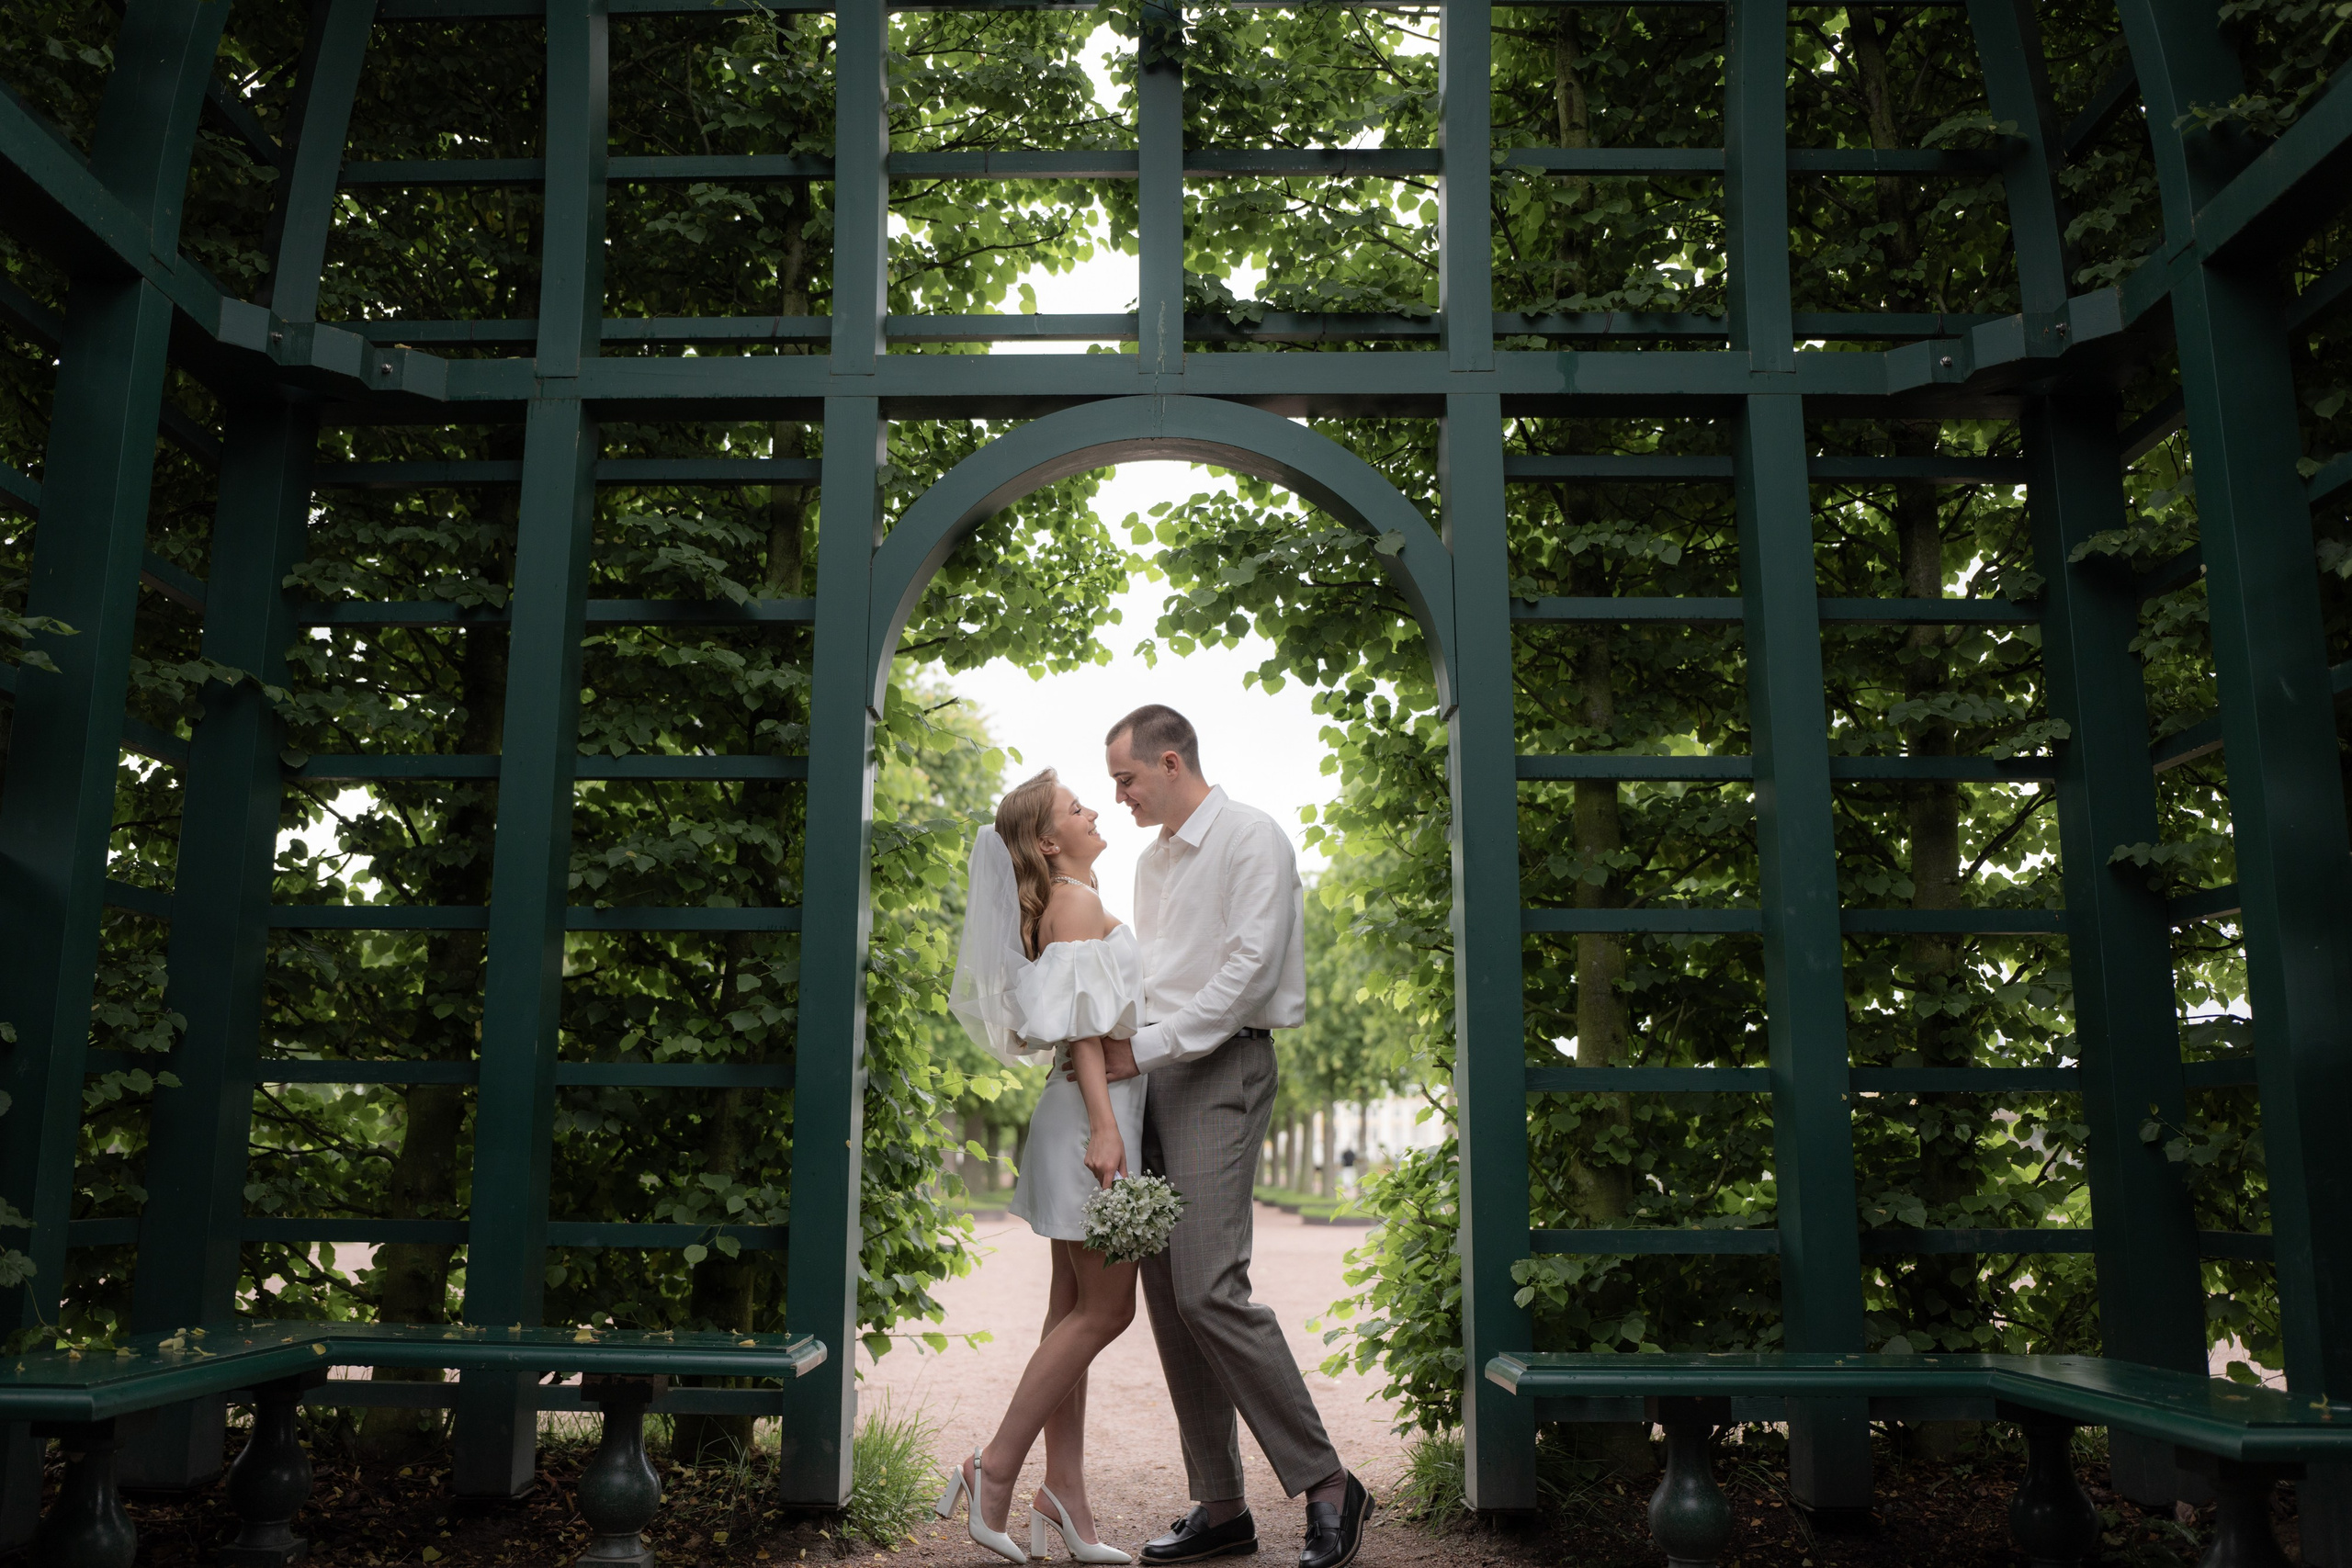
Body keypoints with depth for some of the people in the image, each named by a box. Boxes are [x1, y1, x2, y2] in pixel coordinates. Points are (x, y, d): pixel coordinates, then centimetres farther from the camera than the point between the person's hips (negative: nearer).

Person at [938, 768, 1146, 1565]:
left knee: (1077, 1306, 8)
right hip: (1096, 1110, -10)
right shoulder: (1077, 903, -10)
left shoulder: (1066, 906, 19)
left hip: (1094, 1108, 10)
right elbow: (1080, 1024, -18)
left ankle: (1065, 1497, 12)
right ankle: (994, 1471, -2)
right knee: (1104, 1307, -7)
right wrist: (1103, 1127, -23)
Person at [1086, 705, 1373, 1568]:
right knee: (1168, 1296, 4)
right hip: (1154, 1076, 8)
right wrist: (1107, 1041, 9)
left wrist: (1146, 1048, -15)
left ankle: (1325, 1483, -3)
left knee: (1209, 1289, -16)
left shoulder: (1250, 838, -5)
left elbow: (1249, 971, -14)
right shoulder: (1152, 861, 21)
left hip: (1220, 1073, -8)